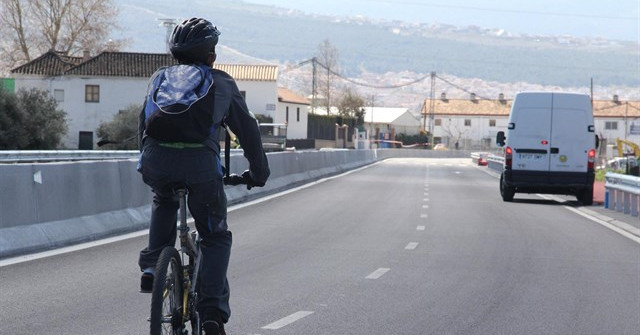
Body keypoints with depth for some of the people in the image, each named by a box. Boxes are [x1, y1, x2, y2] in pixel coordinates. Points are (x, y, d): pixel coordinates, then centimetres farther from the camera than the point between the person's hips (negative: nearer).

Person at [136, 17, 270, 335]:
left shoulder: (159, 78, 26)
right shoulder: (221, 83, 19)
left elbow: (143, 125, 32)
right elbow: (247, 128, 23)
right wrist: (259, 172, 35)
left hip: (155, 158, 3)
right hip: (199, 162, -3)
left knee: (163, 202, 38)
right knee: (215, 237, 13)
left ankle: (152, 266, 21)